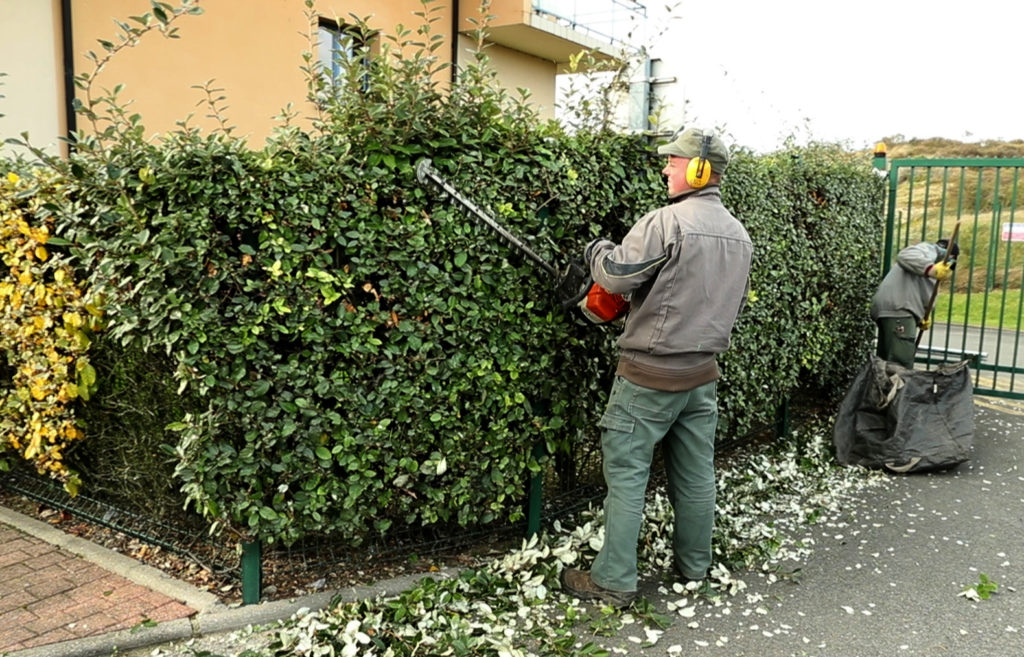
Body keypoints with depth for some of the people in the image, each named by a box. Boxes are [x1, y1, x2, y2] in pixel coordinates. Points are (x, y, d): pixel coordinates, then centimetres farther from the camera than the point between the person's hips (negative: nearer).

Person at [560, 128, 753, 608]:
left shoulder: (668, 221, -17)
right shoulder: (739, 234, 10)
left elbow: (615, 276, -18)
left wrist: (598, 250, 3)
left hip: (650, 374, -8)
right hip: (703, 373, 8)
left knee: (626, 475, 0)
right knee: (696, 474, 17)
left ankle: (614, 582, 7)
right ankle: (695, 568, 31)